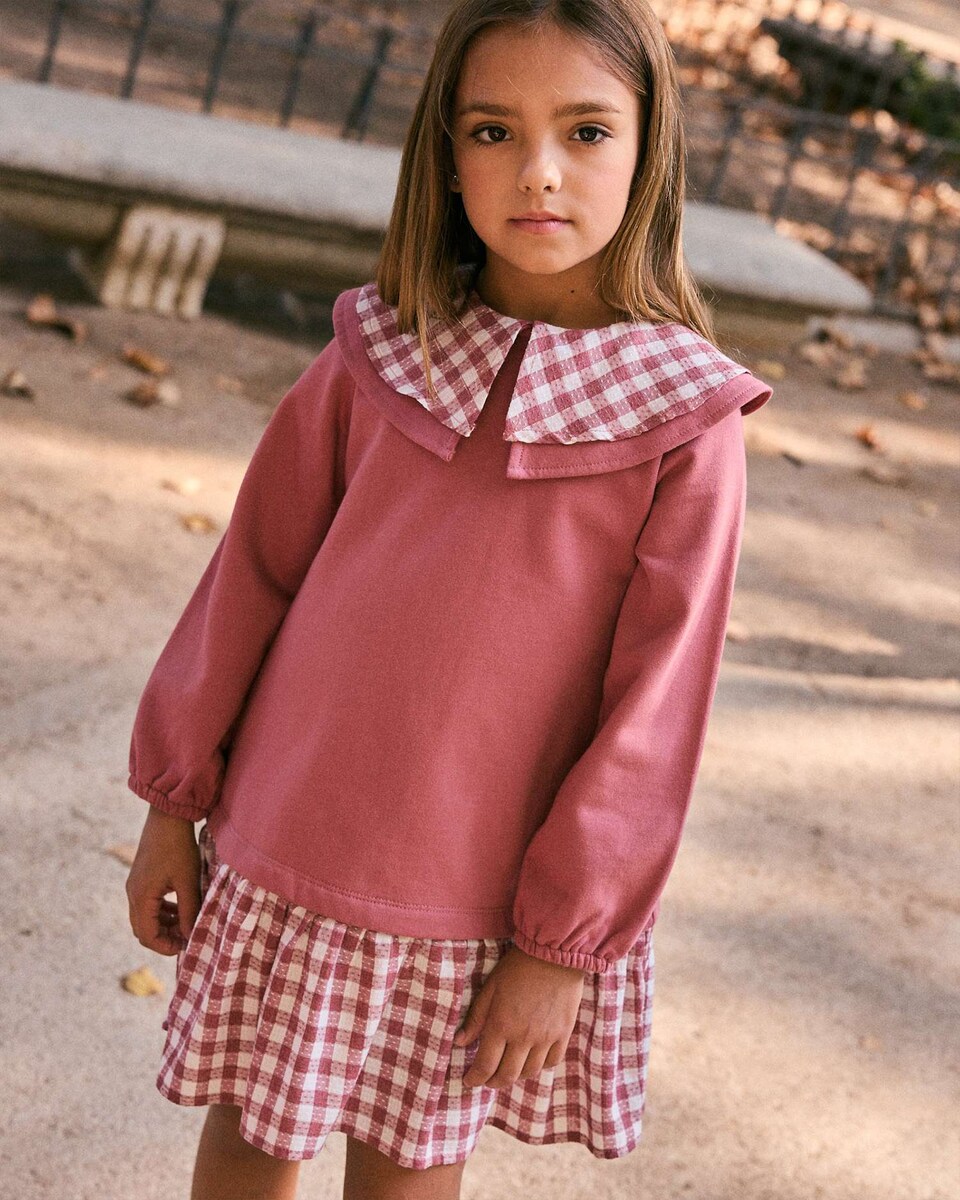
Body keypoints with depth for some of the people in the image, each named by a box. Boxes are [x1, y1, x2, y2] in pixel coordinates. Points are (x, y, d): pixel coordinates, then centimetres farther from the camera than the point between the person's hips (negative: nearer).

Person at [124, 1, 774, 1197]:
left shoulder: (687, 420, -12)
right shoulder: (376, 358, -6)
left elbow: (655, 702, -10)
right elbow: (253, 575, 2)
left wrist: (568, 941, -9)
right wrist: (174, 800, 6)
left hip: (490, 906, -2)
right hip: (287, 858, 2)